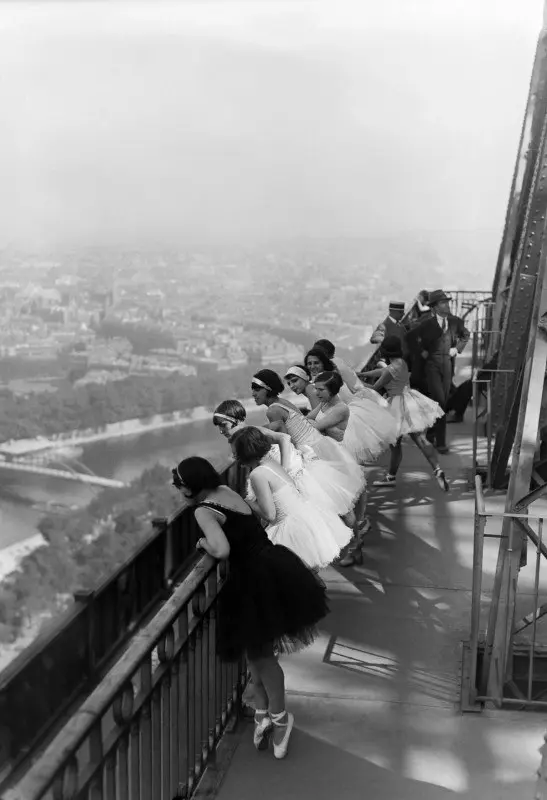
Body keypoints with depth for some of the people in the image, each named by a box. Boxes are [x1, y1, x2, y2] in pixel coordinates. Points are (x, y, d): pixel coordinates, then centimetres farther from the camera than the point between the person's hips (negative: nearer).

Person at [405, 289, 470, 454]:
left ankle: (431, 432, 28)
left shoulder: (454, 321, 4)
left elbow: (466, 335, 21)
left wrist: (457, 348, 8)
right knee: (439, 400, -12)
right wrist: (421, 351, -6)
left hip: (448, 364, 5)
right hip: (431, 364, -5)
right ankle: (440, 441, -7)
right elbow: (410, 337, -4)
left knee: (442, 401, 9)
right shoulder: (427, 322, -10)